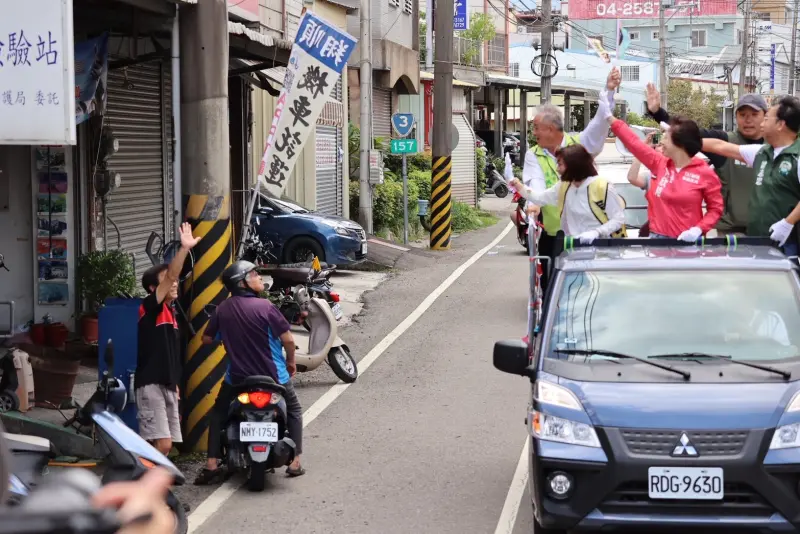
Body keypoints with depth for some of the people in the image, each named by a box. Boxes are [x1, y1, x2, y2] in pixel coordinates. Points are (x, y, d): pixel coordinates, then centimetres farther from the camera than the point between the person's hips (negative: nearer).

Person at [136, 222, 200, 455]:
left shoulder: (171, 312, 16)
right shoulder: (149, 307, -8)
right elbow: (170, 276, -23)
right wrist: (184, 249, -33)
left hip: (167, 386, 9)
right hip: (151, 385, -9)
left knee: (166, 444, 9)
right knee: (162, 443, -16)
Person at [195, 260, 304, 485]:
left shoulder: (223, 309, -4)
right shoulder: (265, 307, -17)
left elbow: (206, 338, 6)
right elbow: (288, 339, -16)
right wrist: (291, 361, 3)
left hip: (237, 376, 3)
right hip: (273, 375, -3)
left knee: (218, 413, 24)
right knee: (293, 411, 21)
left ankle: (211, 464, 13)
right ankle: (295, 462, 14)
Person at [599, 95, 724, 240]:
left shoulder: (704, 173, -7)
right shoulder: (660, 164, 5)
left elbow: (715, 208, -2)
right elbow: (634, 143, 11)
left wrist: (698, 229, -17)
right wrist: (609, 117, 14)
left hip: (687, 241, -4)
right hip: (658, 237, 4)